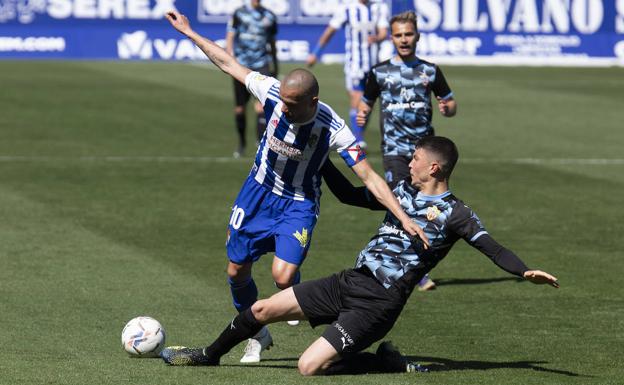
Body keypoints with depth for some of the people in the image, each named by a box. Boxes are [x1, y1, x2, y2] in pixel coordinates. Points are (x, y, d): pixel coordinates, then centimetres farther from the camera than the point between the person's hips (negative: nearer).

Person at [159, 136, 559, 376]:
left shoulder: (454, 214, -8)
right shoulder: (403, 191, 13)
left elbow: (492, 247, -18)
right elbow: (351, 194, 25)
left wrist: (525, 271, -36)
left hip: (377, 304, -7)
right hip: (350, 282, 7)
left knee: (310, 367, -17)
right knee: (263, 308, 4)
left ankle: (388, 363, 1)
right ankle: (209, 355, 27)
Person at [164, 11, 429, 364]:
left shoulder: (334, 129, -29)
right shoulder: (274, 93, -22)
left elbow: (370, 178, -27)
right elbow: (229, 64, -8)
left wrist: (404, 218, -34)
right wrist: (189, 32, -3)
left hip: (299, 204, -3)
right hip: (259, 192, 3)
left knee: (283, 276, -22)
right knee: (237, 271, 8)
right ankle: (258, 336, 32)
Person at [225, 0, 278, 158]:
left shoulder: (269, 16, 8)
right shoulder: (239, 14, 2)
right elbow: (229, 38, 1)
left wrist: (275, 67, 22)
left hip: (262, 64, 0)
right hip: (242, 66, 0)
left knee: (261, 106, -17)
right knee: (239, 109, 8)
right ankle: (242, 142, 29)